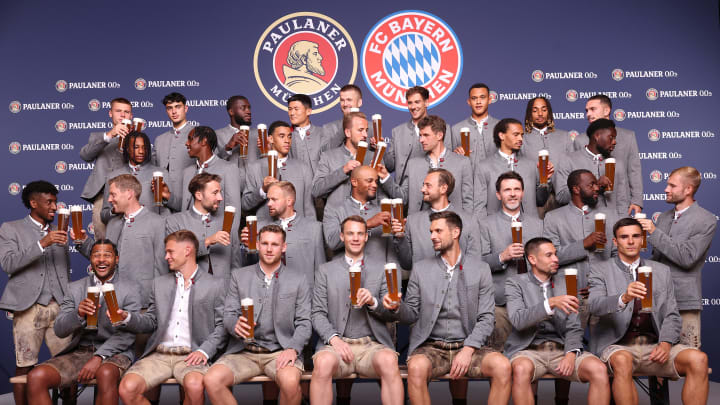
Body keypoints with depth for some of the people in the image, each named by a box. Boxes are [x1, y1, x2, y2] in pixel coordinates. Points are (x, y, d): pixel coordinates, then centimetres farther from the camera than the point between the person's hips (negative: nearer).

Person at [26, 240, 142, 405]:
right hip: (79, 352, 3)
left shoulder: (131, 289, 3)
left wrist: (99, 357, -19)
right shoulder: (75, 288, 13)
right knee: (36, 377, -22)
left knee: (106, 374, -38)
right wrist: (78, 314, -17)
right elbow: (59, 330, 6)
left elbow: (128, 333, -6)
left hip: (113, 353, -3)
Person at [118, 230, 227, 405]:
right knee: (127, 387, -25)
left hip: (191, 355, -3)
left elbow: (222, 325, 3)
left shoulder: (215, 284, 7)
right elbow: (151, 321, 20)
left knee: (194, 385, -36)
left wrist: (205, 350, -12)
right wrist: (127, 317, 1)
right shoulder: (159, 283, 21)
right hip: (159, 354, 3)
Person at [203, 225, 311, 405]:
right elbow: (228, 314, 8)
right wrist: (236, 325, -17)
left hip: (280, 350, -2)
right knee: (212, 380, -26)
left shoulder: (298, 279, 8)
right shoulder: (239, 275, 12)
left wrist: (293, 349, -15)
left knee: (291, 382, -35)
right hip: (244, 351, 2)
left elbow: (304, 323, 4)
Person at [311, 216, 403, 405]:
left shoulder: (381, 269, 14)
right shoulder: (326, 270, 13)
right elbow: (318, 314, 8)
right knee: (323, 362, -34)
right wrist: (334, 338, -11)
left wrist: (373, 302, -11)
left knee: (388, 361, -34)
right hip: (337, 343, 0)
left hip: (373, 344, 0)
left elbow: (391, 314, 11)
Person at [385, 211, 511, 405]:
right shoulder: (420, 269, 9)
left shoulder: (480, 268, 7)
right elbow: (412, 314, 10)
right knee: (416, 367, -35)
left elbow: (486, 318, 2)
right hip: (431, 346, 0)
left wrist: (468, 350, -13)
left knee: (502, 366, -29)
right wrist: (398, 306, -14)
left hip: (468, 345, 1)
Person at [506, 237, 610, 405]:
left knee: (599, 369, -26)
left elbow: (574, 326, 9)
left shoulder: (564, 281, 12)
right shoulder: (515, 283, 4)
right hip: (529, 349, -3)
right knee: (521, 369, -38)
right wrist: (551, 303, -25)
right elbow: (517, 320, -13)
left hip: (562, 348, 3)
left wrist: (571, 354, -10)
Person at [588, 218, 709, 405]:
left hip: (654, 346, 4)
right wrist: (623, 298, -34)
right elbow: (595, 306, -13)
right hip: (617, 347, -3)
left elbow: (672, 316, 12)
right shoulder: (600, 270, 5)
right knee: (622, 360, -38)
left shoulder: (662, 271, 17)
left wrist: (665, 343, -8)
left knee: (698, 359, -24)